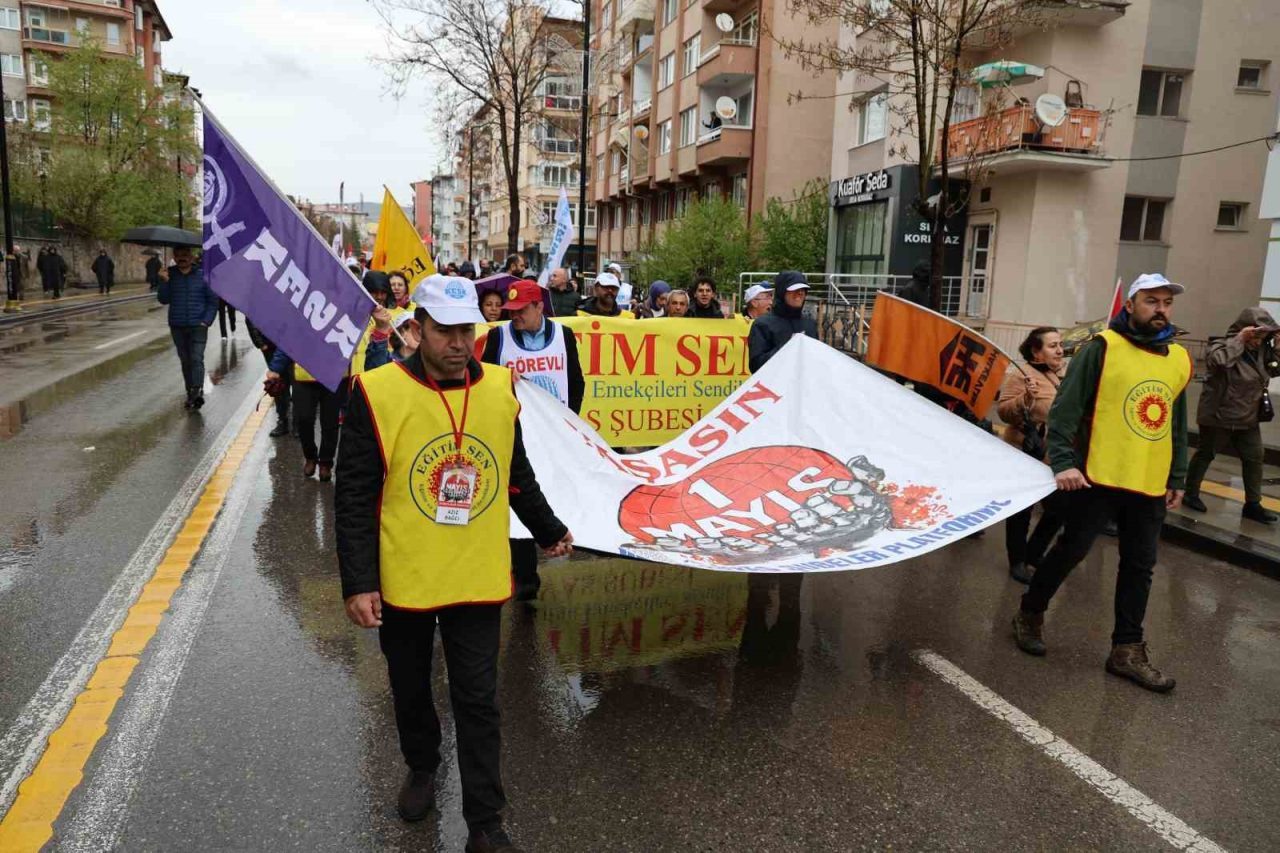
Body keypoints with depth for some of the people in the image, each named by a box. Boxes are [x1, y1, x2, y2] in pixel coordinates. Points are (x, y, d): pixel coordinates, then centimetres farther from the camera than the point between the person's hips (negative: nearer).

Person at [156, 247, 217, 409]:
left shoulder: (202, 276, 0)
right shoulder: (170, 276, 5)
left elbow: (213, 300, 3)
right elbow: (163, 299, -1)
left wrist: (207, 320, -6)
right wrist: (164, 282, -15)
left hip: (198, 326, -3)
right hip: (177, 327, 3)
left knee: (197, 359, -15)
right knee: (185, 361, 9)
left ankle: (198, 391, -23)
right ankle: (190, 393, 15)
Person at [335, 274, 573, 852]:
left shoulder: (500, 387, -2)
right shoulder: (377, 392, -12)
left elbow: (517, 475, 12)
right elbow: (354, 498, -10)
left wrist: (548, 531, 21)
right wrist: (358, 582, -14)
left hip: (478, 580, 1)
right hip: (402, 581, -1)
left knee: (478, 701, 6)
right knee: (410, 689, 20)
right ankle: (422, 767, 48)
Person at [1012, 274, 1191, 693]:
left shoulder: (1180, 359, 11)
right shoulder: (1103, 348, -8)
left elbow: (1178, 425, 19)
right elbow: (1065, 408, -12)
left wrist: (1177, 478, 18)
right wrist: (1063, 462, -21)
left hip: (1151, 486, 6)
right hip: (1098, 479, -6)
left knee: (1139, 567, 9)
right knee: (1071, 551, 3)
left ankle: (1128, 650, 19)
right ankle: (1030, 614, 23)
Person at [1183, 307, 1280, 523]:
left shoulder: (1261, 351, 5)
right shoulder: (1222, 346, -17)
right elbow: (1217, 360, -38)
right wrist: (1240, 339, -29)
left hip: (1247, 418, 7)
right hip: (1218, 416, -7)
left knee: (1254, 458, 7)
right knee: (1205, 455, 8)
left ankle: (1252, 505, 16)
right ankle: (1191, 495, 22)